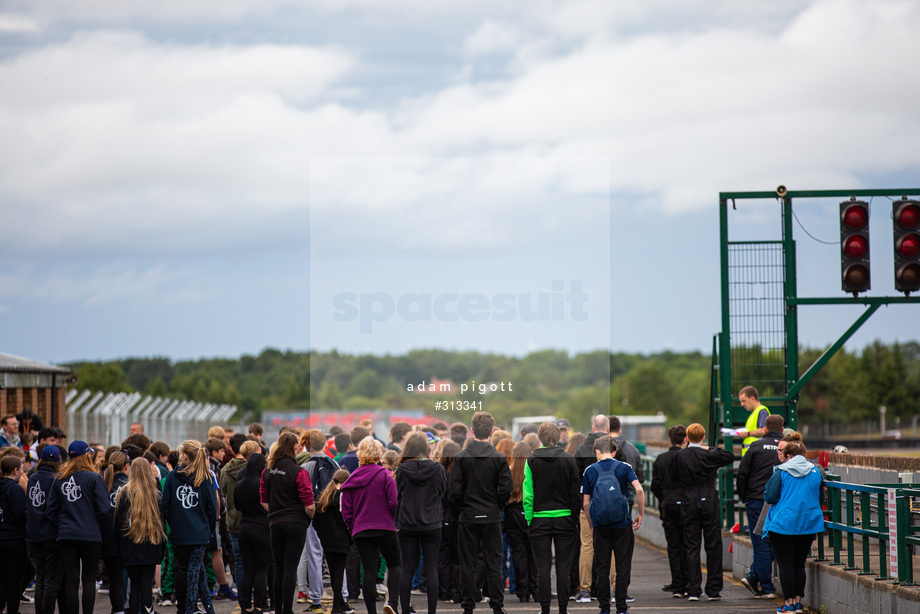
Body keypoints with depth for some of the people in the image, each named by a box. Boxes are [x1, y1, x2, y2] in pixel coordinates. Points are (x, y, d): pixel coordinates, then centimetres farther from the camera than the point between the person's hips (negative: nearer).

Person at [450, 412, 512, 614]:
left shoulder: (461, 457, -5)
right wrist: (497, 507, 10)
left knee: (468, 565, 5)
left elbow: (455, 490, -6)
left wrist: (460, 510, 8)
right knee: (493, 563, 6)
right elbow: (506, 489, -6)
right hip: (492, 517, 0)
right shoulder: (499, 458, -6)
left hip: (468, 516, 0)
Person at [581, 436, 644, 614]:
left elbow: (585, 503, 2)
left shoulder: (590, 471, 4)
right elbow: (639, 489, -13)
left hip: (600, 526, 1)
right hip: (623, 524, -1)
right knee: (623, 567, 5)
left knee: (602, 568, 8)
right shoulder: (624, 467, 2)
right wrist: (641, 514, -2)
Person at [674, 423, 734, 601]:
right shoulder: (708, 455, -9)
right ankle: (713, 590, 5)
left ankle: (693, 590, 1)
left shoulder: (679, 456, -3)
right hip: (709, 502, -2)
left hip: (688, 504, 2)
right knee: (713, 547, 6)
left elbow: (677, 478, 7)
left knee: (691, 547, 5)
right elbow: (730, 457, 3)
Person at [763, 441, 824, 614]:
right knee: (800, 563, 14)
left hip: (783, 523, -4)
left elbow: (770, 497, -8)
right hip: (809, 525, 4)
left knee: (785, 563, 1)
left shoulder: (781, 473, -8)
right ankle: (798, 600, 14)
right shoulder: (815, 472, 5)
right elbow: (821, 499, 12)